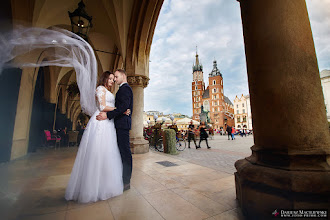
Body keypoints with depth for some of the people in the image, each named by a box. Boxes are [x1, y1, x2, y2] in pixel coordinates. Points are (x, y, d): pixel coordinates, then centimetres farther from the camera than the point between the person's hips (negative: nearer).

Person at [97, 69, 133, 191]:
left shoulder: (125, 88, -8)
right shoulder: (123, 89, 24)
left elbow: (124, 106, -21)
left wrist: (107, 115, -22)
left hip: (123, 123, -10)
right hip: (121, 124, 10)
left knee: (125, 151, -4)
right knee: (123, 151, 14)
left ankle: (126, 182, 7)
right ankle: (123, 178, 26)